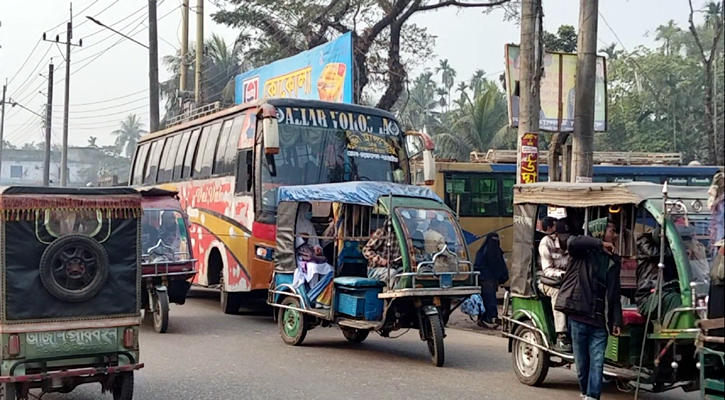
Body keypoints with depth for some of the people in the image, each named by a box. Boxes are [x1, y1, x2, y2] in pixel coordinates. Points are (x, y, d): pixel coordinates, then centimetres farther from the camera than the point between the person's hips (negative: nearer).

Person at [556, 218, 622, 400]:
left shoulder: (613, 260, 16)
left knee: (597, 363, -6)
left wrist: (616, 321, 7)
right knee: (581, 361, 7)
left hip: (599, 320, 3)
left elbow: (615, 294, 15)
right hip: (579, 316, -3)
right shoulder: (583, 251, 1)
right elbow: (572, 242, -25)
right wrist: (600, 244, -15)